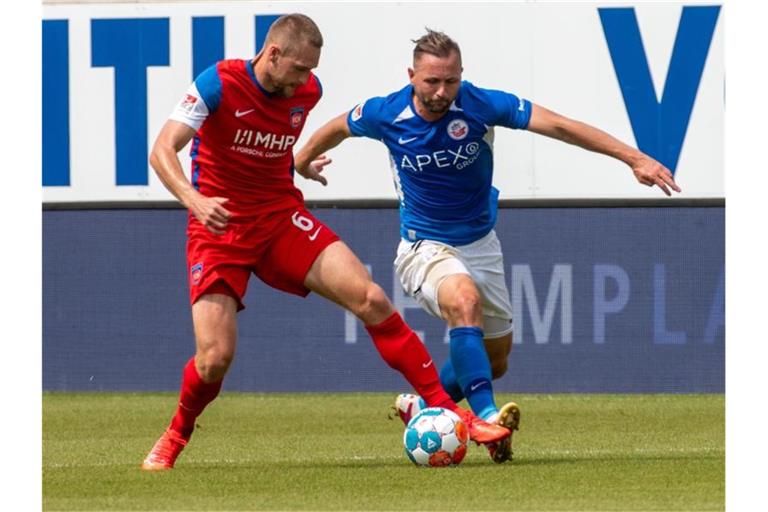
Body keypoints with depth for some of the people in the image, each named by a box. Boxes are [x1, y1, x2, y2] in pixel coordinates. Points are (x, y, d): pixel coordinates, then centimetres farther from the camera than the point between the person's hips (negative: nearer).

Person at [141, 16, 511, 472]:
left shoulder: (306, 91, 0)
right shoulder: (220, 84, -17)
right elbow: (162, 152, -25)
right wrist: (194, 200, -40)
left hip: (282, 217, 4)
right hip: (220, 229, -4)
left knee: (371, 298, -15)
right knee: (215, 357, -16)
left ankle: (447, 410, -9)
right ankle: (174, 439, 17)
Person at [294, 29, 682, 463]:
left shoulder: (481, 105, -20)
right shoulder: (386, 114, -17)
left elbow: (559, 126, -24)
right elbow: (339, 128, 6)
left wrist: (635, 158, -30)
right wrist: (303, 160, 25)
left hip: (480, 243, 3)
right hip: (425, 246, -3)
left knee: (494, 361, 12)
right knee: (464, 299, -36)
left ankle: (419, 406, 37)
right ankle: (486, 417, -46)